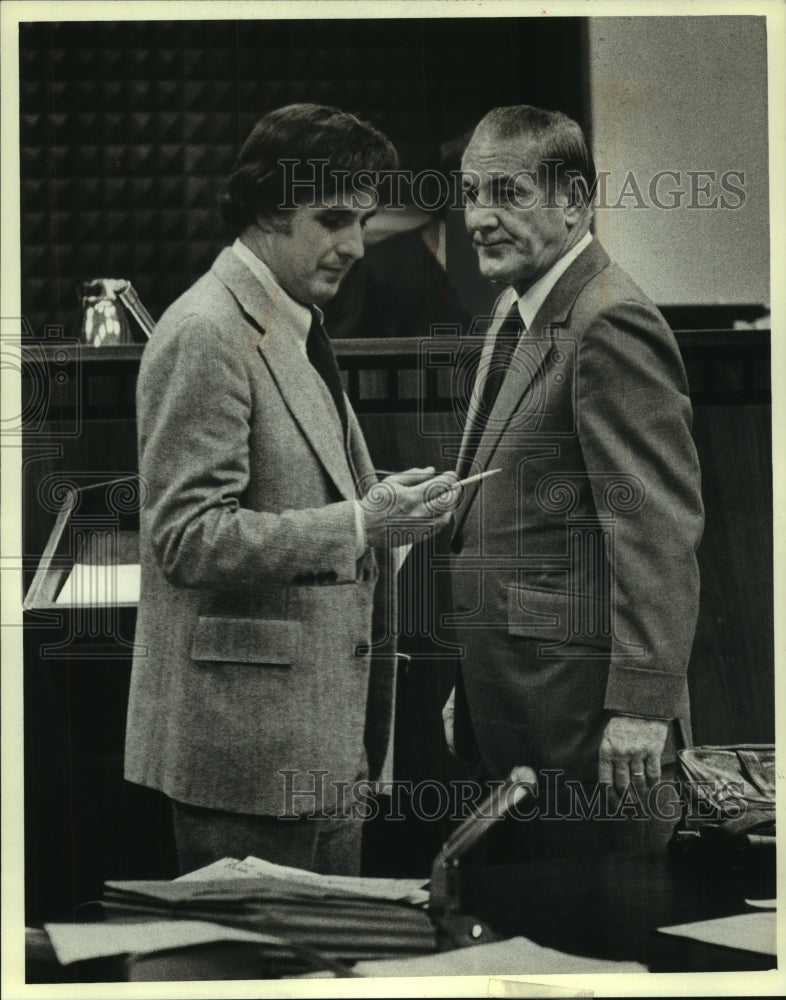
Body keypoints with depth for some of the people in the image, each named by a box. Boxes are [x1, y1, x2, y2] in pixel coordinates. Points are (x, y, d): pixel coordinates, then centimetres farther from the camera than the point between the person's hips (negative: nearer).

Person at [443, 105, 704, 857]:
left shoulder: (610, 325, -15)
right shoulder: (518, 314, 17)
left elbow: (659, 529, -20)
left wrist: (641, 704, -23)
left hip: (580, 706, -10)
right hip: (512, 704, 10)